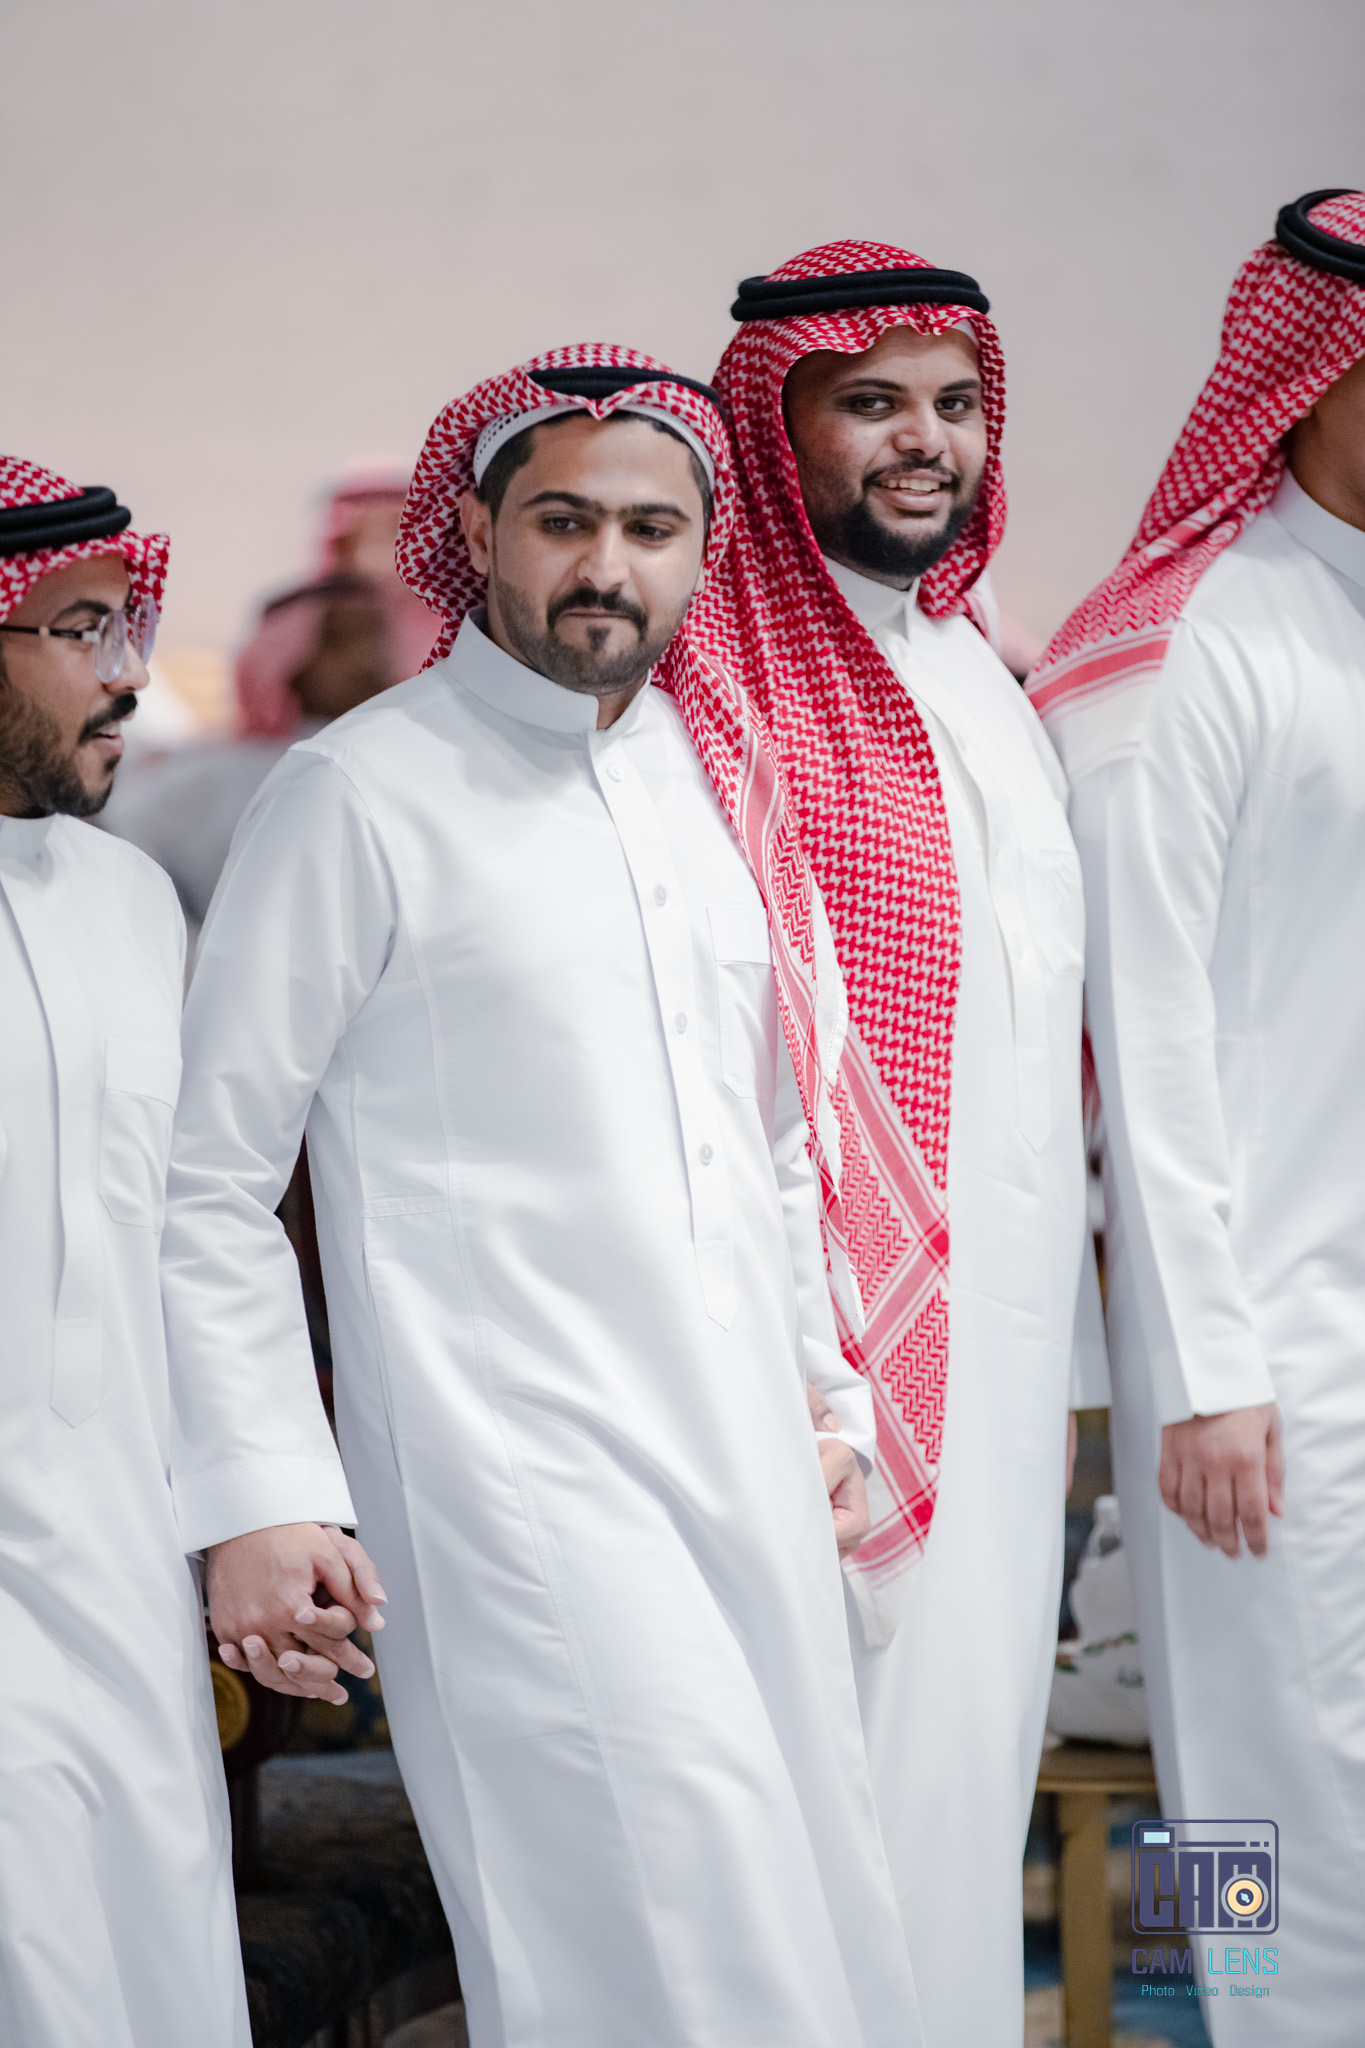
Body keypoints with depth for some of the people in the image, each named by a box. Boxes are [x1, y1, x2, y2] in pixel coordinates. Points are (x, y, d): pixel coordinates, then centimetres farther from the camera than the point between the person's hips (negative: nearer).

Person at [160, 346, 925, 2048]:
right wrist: (255, 1499, -10)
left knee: (813, 1904, 7)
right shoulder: (357, 798, -6)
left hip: (750, 1458, 7)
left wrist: (827, 1389, 19)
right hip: (516, 1472, -6)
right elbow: (208, 1185, -5)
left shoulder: (729, 778, 14)